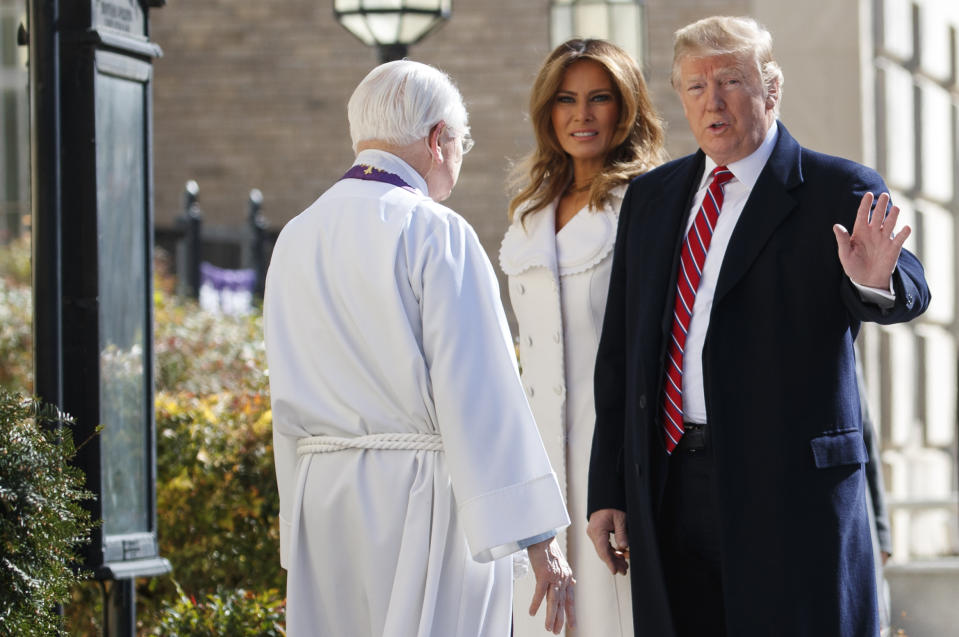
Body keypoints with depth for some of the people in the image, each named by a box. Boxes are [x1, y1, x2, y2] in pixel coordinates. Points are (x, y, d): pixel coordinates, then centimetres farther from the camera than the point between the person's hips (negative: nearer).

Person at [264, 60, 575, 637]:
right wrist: (538, 537, -13)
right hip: (426, 501, -6)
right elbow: (481, 393, -14)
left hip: (323, 501, 6)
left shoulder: (297, 238, 10)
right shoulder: (434, 232, -9)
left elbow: (288, 400, 14)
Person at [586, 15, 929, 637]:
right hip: (667, 488, 5)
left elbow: (908, 293, -17)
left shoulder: (838, 191, -2)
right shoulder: (650, 197, 13)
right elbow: (618, 349, 15)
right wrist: (608, 490, 10)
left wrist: (875, 280, -42)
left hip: (790, 486, -4)